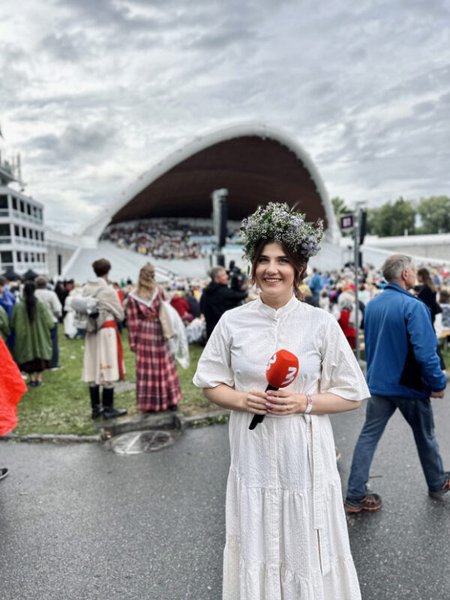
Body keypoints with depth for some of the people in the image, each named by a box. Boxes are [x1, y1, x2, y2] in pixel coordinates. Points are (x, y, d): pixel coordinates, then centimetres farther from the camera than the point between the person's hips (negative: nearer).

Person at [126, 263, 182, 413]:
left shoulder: (133, 296, -4)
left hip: (143, 335, 0)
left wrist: (133, 342, 4)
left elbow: (132, 321, 1)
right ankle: (170, 401, 16)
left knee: (146, 369, 6)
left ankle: (149, 404, 14)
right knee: (164, 367, 6)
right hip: (159, 333, 0)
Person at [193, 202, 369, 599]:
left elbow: (352, 394, -1)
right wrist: (243, 399, -13)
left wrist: (304, 402, -15)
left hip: (306, 458, -1)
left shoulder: (322, 323, -7)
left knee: (306, 552, 13)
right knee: (256, 550, 16)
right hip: (253, 458, 1)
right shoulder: (233, 322, -4)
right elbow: (210, 383, 6)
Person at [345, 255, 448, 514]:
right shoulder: (414, 306, -21)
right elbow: (425, 352, -24)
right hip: (411, 385, -5)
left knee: (369, 436, 7)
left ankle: (356, 495, 8)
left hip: (378, 383, 5)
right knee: (425, 436, 19)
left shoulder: (372, 304, 2)